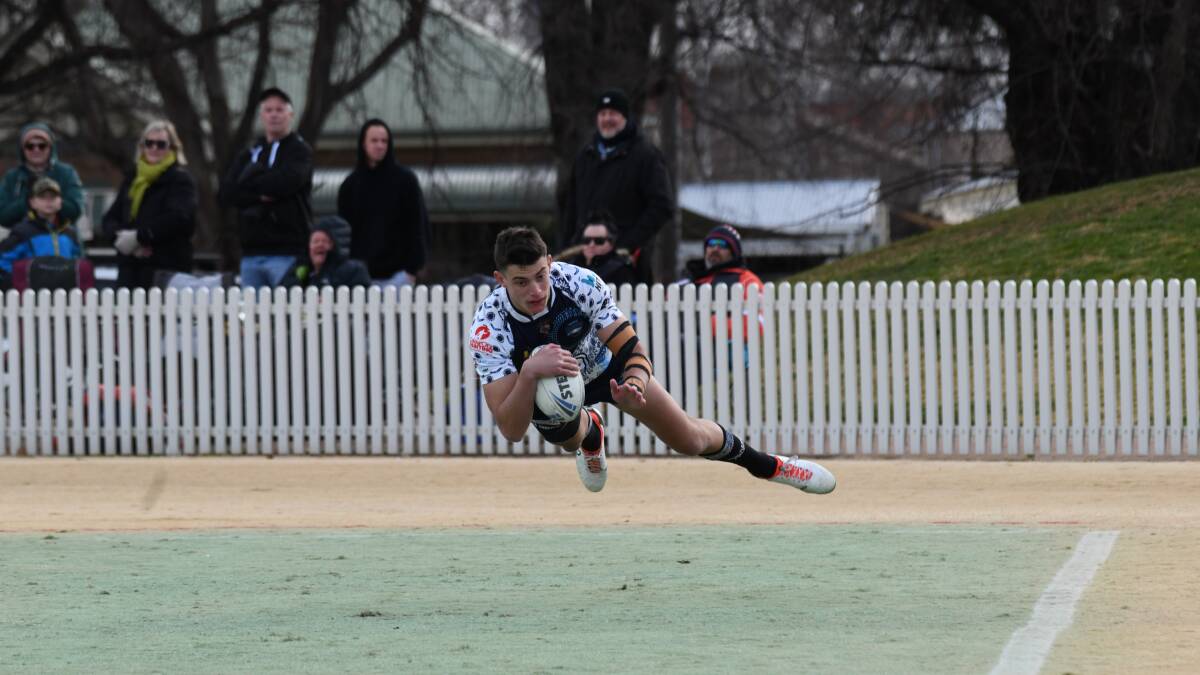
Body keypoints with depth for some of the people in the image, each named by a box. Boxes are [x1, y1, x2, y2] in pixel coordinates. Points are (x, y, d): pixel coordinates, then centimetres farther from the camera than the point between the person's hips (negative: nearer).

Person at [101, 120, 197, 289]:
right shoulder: (132, 180, 19)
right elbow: (110, 219, 16)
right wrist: (122, 234, -8)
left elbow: (177, 218, -16)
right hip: (130, 266, 6)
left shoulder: (180, 180, 0)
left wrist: (138, 237, -15)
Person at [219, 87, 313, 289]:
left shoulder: (300, 151, 3)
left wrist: (249, 182, -3)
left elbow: (286, 181, -17)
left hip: (287, 252, -6)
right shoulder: (249, 155, 18)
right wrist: (260, 195, -11)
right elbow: (227, 194, 5)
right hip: (252, 251, 6)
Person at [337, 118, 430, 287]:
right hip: (361, 272, 2)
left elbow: (417, 224, 1)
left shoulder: (405, 180, 2)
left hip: (396, 273, -2)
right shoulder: (350, 185, 9)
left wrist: (413, 268, -5)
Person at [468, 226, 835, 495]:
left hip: (605, 365, 1)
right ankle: (589, 433, 14)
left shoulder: (578, 282, -35)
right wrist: (528, 373, -59)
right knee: (569, 439, -29)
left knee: (690, 440, 1)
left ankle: (764, 464, 34)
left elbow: (632, 349, -27)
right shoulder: (488, 328, -38)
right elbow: (511, 430, -41)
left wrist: (634, 386, -50)